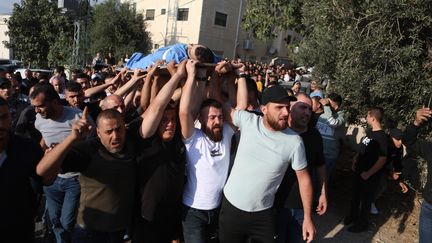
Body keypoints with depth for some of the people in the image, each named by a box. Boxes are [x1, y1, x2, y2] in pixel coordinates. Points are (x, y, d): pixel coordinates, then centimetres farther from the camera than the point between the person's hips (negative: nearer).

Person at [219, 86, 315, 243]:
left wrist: (308, 217, 0)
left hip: (263, 215, -1)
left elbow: (304, 178, -3)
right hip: (231, 207, 1)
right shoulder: (248, 121, -12)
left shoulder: (294, 141, -13)